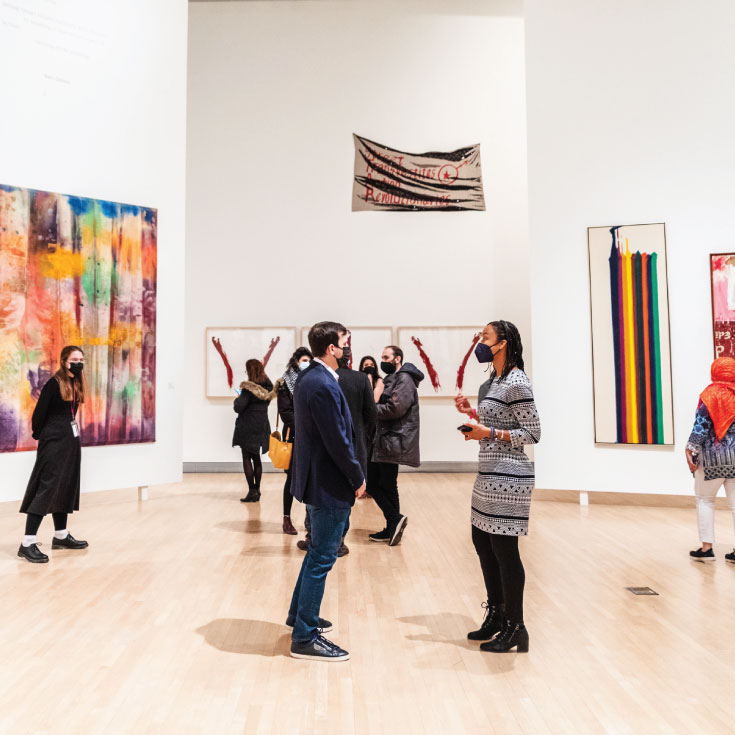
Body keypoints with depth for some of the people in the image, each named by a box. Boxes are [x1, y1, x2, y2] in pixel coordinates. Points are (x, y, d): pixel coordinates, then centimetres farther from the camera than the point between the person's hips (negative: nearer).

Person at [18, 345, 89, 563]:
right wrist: (39, 435, 1)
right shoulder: (54, 383, -14)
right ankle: (27, 543, -8)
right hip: (54, 441, -8)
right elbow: (39, 412, -11)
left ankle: (61, 536, 25)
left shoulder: (77, 384, 10)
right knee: (46, 487, -10)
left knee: (66, 487, 14)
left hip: (71, 439, 8)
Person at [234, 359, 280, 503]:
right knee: (256, 458, 14)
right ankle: (257, 490, 16)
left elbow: (239, 407, -18)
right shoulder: (268, 387, 6)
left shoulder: (248, 387, -15)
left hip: (248, 426, -7)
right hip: (262, 426, 7)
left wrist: (237, 399, 2)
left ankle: (252, 491, -3)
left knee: (247, 458, 0)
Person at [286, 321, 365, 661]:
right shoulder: (324, 385, -23)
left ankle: (299, 613, 39)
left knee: (318, 550, 24)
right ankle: (304, 638, 12)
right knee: (322, 558, 1)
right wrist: (358, 479, -9)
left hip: (314, 478, 10)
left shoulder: (306, 377, 8)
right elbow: (338, 441, -22)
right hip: (330, 484, -10)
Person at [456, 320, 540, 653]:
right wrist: (473, 412, 9)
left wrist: (488, 433, -20)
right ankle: (496, 616, 32)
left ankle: (515, 628, 13)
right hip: (489, 475, 10)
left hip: (507, 477, -10)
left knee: (504, 549, -1)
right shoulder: (496, 379, 14)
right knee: (482, 542, 17)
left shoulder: (517, 383, -15)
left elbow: (532, 433, -16)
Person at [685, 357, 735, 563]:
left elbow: (701, 426, -12)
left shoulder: (711, 394, -7)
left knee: (705, 500, 9)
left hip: (713, 456, -4)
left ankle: (706, 548, 6)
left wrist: (690, 449, -9)